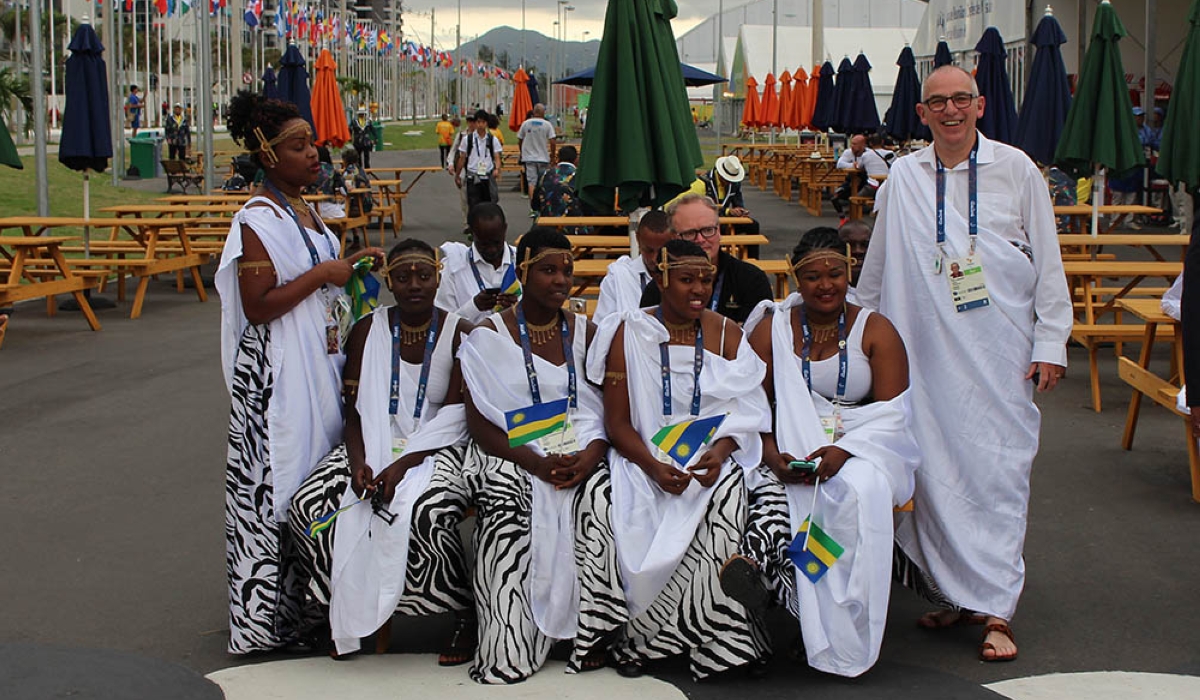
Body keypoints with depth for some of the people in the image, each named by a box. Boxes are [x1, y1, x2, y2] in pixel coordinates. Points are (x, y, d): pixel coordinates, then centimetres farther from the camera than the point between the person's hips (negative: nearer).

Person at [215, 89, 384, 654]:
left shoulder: (304, 211, 13)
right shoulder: (257, 219, -15)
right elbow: (258, 306, -21)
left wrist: (352, 267, 9)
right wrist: (322, 274, -18)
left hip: (321, 367, 9)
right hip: (276, 378, -9)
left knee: (316, 478, 12)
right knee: (278, 485, -4)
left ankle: (305, 605, 23)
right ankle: (266, 618, 5)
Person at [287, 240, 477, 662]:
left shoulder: (459, 334, -3)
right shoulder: (368, 330, 5)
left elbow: (454, 417, -9)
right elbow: (355, 409, 2)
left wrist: (403, 465, -23)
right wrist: (359, 461, -18)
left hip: (437, 446, -4)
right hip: (376, 443, 4)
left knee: (424, 513, -36)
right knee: (306, 505, -21)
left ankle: (467, 615, -11)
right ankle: (350, 613, 0)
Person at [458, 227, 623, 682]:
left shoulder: (585, 332, 11)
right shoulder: (488, 336, 2)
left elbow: (608, 408, 6)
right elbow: (480, 423, -4)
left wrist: (592, 453, -16)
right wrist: (535, 462, -20)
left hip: (578, 451, 2)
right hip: (511, 453, -2)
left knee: (601, 497, -31)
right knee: (505, 508, -35)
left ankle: (593, 636, -19)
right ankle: (507, 651, -21)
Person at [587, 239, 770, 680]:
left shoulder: (727, 334, 9)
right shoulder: (629, 333, 2)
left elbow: (740, 412, 2)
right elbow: (617, 423, -3)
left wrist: (719, 452, -20)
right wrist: (654, 467, -21)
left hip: (709, 456, 2)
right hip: (645, 457, -1)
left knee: (727, 489, -32)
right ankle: (714, 640, -13)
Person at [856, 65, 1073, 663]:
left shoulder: (1015, 169, 3)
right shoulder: (904, 178, 7)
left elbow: (1048, 263, 5)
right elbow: (877, 270, 16)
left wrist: (1050, 342, 1)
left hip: (1001, 350, -2)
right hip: (929, 351, 2)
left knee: (999, 469, -6)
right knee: (936, 470, 1)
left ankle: (994, 607, -2)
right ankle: (954, 594, 13)